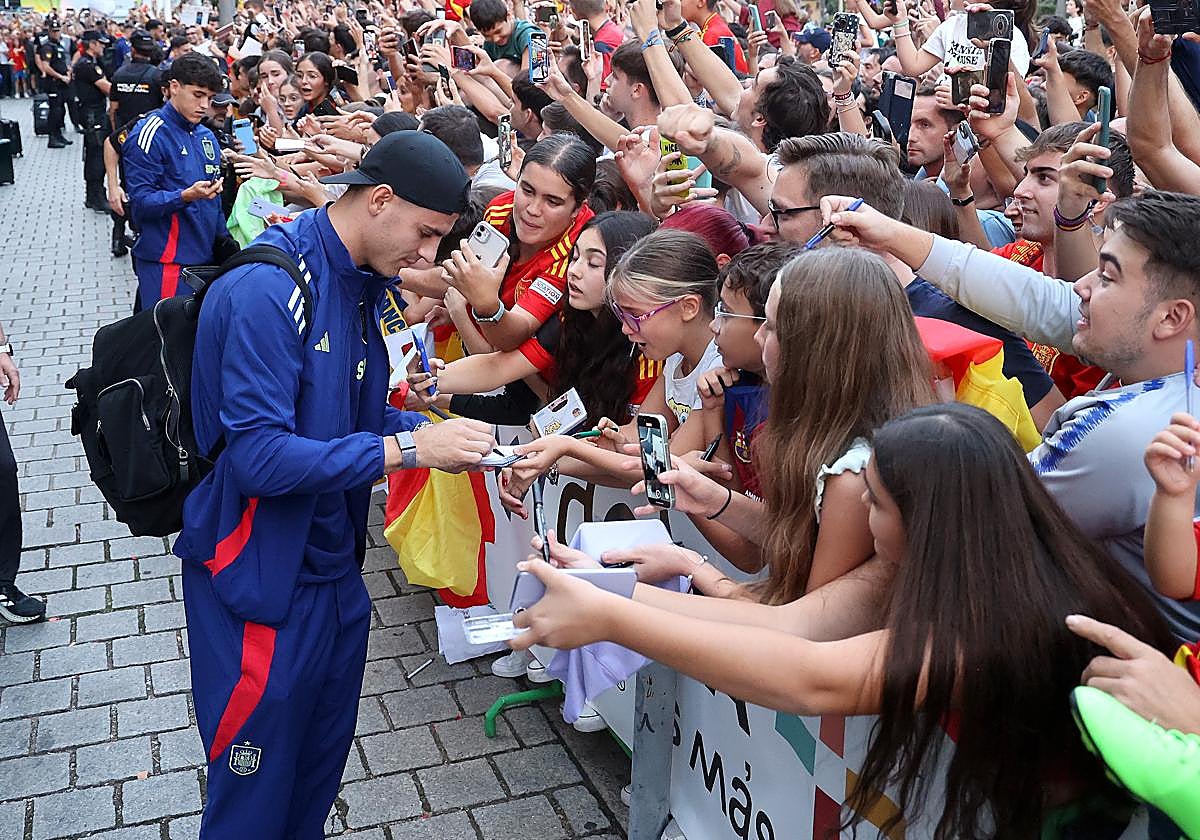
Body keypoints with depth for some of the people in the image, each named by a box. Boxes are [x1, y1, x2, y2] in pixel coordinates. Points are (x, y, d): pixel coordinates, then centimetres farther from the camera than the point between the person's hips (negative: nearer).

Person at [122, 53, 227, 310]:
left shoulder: (206, 136, 16)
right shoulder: (151, 134, -9)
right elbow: (141, 201, -15)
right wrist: (186, 196, -30)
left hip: (205, 257, 8)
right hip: (166, 261, -7)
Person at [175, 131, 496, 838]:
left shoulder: (359, 283, 6)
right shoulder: (268, 286, -23)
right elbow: (258, 454, -29)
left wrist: (436, 433, -4)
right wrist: (406, 448, -26)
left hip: (334, 567, 8)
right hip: (264, 581, -8)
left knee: (322, 766, 22)